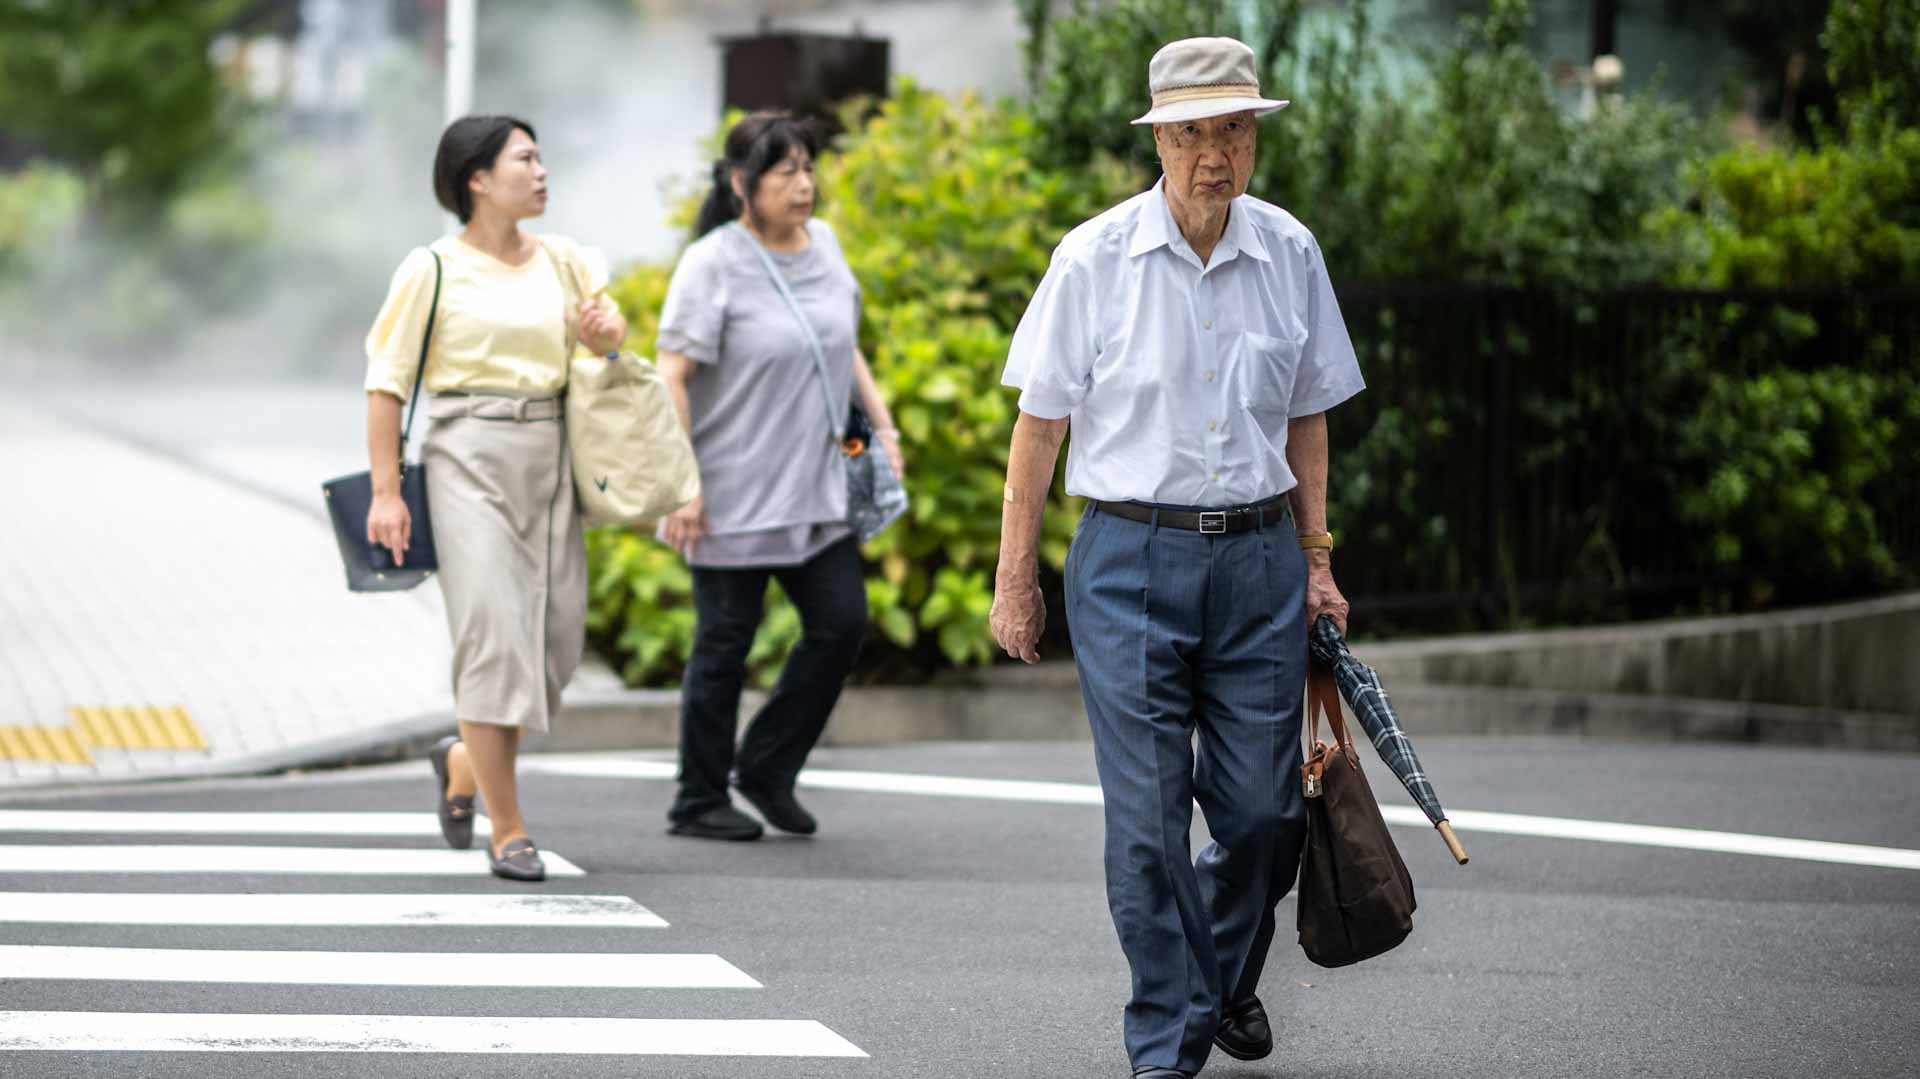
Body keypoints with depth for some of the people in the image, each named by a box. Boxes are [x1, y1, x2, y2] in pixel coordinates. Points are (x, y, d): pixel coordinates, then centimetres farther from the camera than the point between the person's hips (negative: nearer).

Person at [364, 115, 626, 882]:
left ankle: (465, 760, 33)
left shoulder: (563, 262, 10)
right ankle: (508, 833, -5)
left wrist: (603, 335, -2)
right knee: (492, 633, -10)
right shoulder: (433, 270, -4)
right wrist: (385, 493, -9)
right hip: (468, 456, -5)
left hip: (548, 458, 5)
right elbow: (388, 380, -4)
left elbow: (612, 337, 24)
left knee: (556, 639, 5)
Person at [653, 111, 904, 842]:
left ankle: (767, 769, 17)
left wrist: (882, 425, 14)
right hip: (734, 499, -6)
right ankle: (699, 803, 13)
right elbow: (672, 377, -15)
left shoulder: (822, 245, 9)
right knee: (725, 645, 2)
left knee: (841, 623, 1)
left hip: (816, 493, 6)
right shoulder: (713, 266, -12)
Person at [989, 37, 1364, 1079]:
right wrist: (1015, 579, -1)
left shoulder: (1289, 253, 4)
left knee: (1265, 811, 5)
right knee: (1148, 818, -4)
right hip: (1131, 559, -3)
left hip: (1258, 560, 3)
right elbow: (1039, 420, -1)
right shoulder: (1095, 258, -6)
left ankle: (1226, 978, 34)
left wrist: (1316, 559, 13)